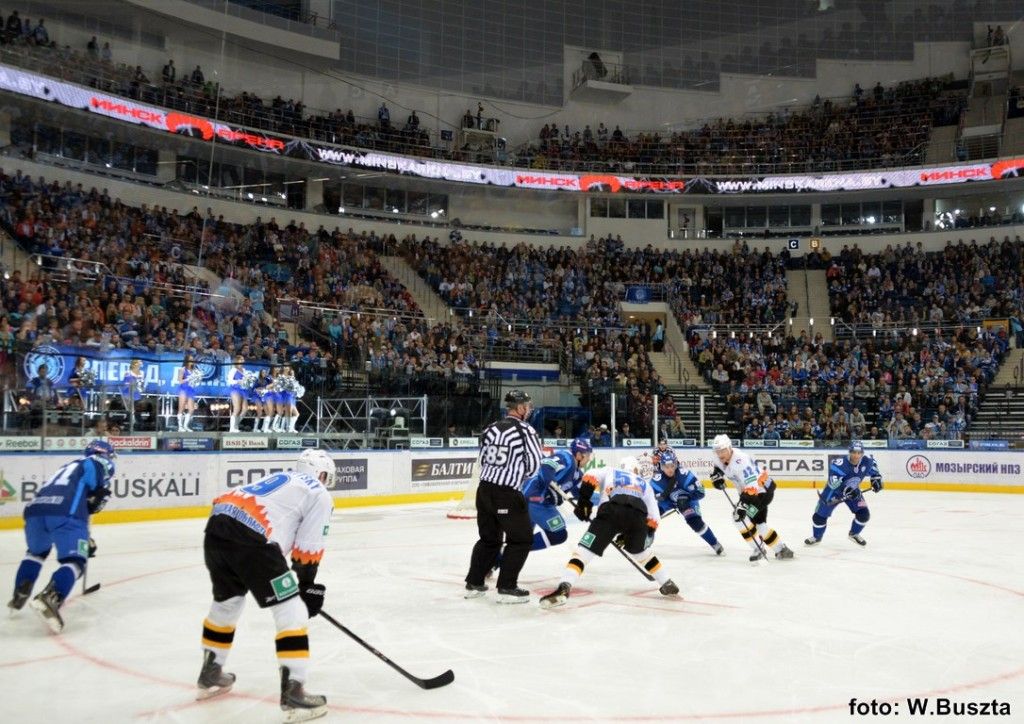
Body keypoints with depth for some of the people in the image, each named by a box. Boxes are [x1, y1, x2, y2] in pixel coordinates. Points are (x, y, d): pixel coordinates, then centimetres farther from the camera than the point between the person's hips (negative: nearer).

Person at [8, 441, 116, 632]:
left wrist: (86, 540, 46)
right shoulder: (99, 463, 19)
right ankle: (50, 598, -29)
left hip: (35, 509, 7)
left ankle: (19, 596, 23)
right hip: (66, 514, -7)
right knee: (74, 562, -4)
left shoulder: (67, 467, 40)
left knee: (35, 552, 33)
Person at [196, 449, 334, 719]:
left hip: (216, 527, 8)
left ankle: (210, 675, 46)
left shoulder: (278, 478, 33)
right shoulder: (319, 494, 13)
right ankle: (293, 692, -1)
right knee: (292, 612, 2)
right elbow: (307, 550, 7)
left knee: (226, 603, 30)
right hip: (249, 537, -8)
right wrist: (308, 586, 22)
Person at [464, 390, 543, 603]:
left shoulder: (490, 429, 10)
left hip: (484, 488, 7)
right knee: (521, 538, 7)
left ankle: (473, 584, 25)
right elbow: (534, 463, -6)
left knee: (489, 538, 21)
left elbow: (483, 459, 13)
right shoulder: (525, 430, -9)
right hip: (507, 493, -7)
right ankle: (507, 588, 4)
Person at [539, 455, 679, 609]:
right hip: (638, 517, 3)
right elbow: (653, 519, 30)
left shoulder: (610, 472, 36)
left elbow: (590, 478, 14)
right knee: (640, 551, 33)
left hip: (611, 512, -3)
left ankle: (564, 588, -23)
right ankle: (667, 584, 37)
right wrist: (634, 535, 39)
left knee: (585, 550, -3)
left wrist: (583, 501, 20)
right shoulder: (646, 486, 39)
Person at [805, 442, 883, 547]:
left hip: (853, 491, 4)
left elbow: (872, 463, 9)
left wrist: (876, 477, 3)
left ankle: (854, 534, 22)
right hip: (834, 491, -4)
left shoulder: (866, 461, -17)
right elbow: (834, 483, -42)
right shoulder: (840, 465, -36)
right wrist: (848, 490, -50)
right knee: (820, 515, -2)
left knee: (864, 514, -7)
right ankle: (816, 537, 24)